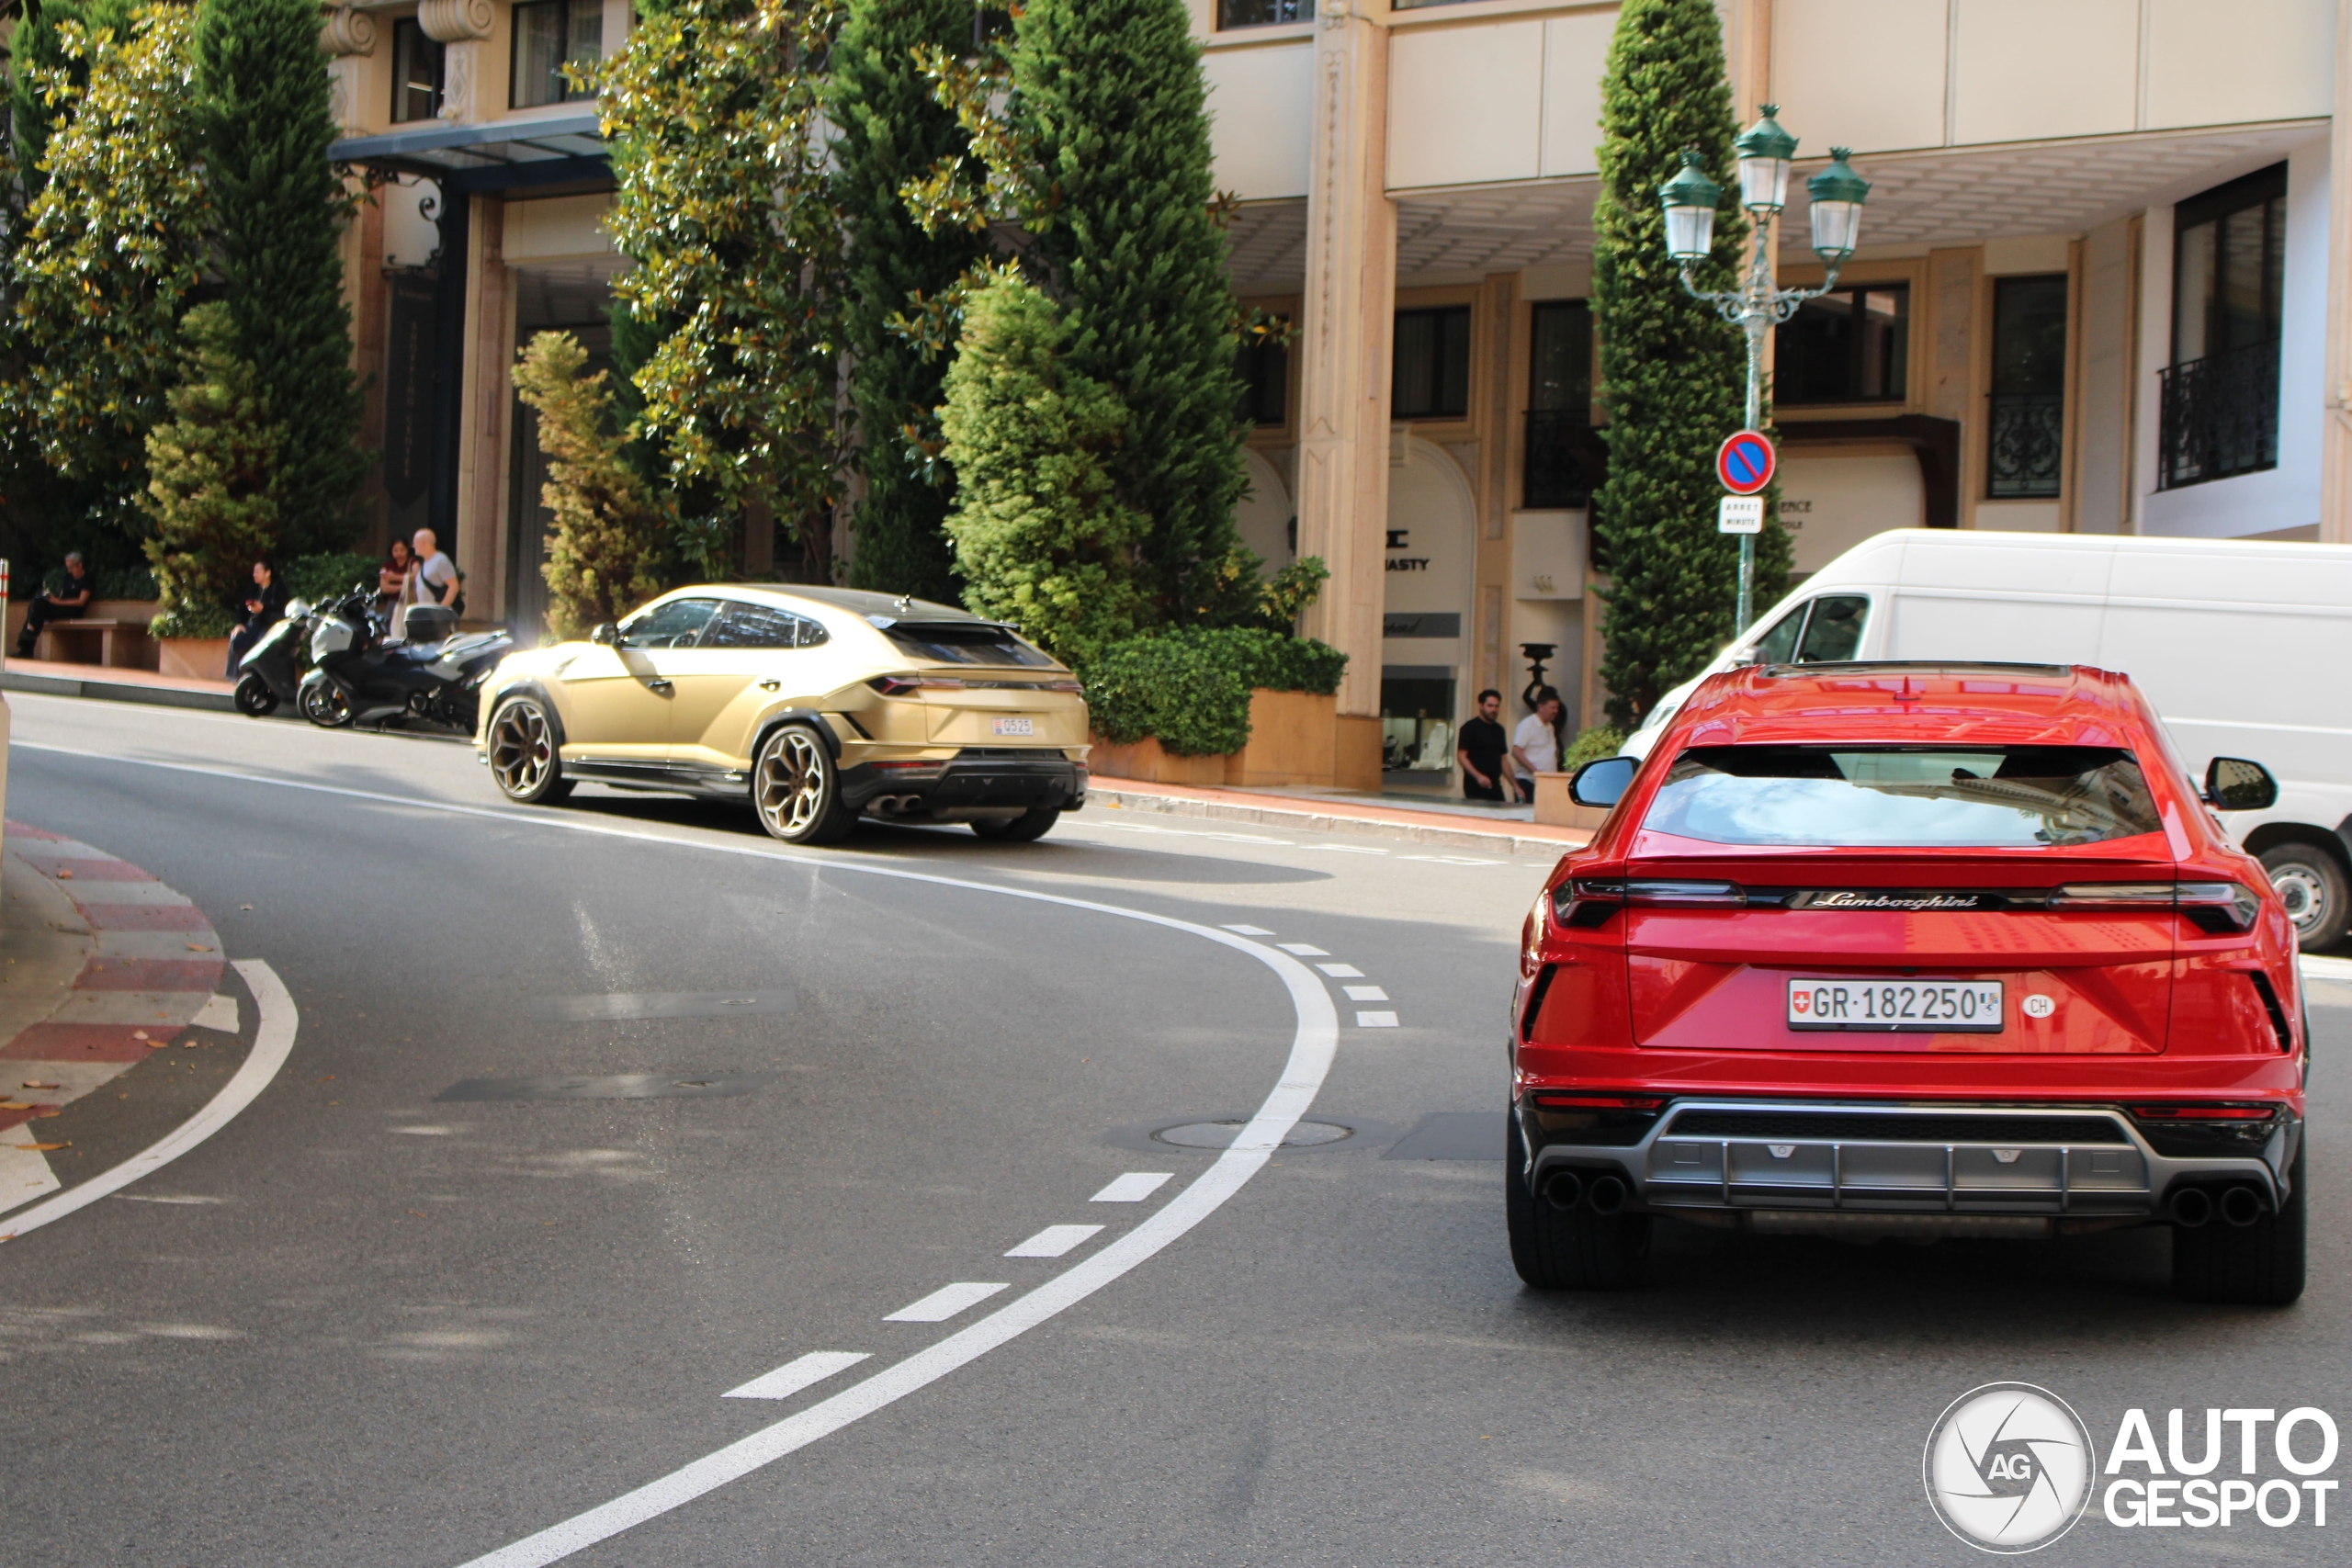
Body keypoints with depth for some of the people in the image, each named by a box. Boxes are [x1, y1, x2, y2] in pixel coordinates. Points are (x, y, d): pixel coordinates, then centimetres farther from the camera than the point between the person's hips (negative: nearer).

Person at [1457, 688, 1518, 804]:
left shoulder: (1499, 730, 17)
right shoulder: (1470, 727, -3)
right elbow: (1461, 756, -10)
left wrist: (1515, 785, 17)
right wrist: (1478, 776, -23)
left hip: (1495, 786, 6)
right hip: (1476, 787, -6)